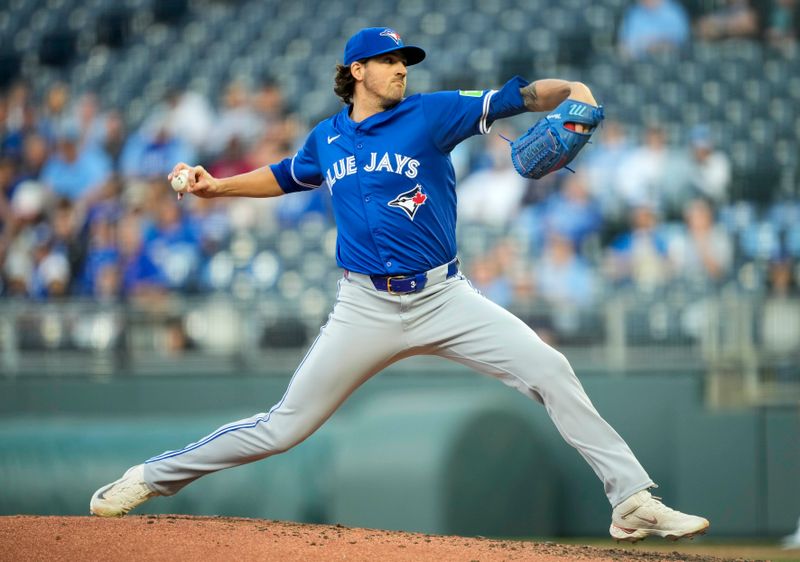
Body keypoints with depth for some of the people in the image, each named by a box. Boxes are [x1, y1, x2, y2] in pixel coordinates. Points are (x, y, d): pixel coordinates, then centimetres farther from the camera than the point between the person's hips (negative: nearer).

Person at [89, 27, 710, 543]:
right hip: (366, 307, 1)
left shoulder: (431, 113, 0)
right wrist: (216, 186, 19)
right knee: (284, 427, 0)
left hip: (444, 299, -1)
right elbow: (286, 176, 30)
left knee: (549, 370, -16)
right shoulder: (327, 138, 9)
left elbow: (513, 97, -10)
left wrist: (568, 91, -29)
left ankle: (633, 502, -11)